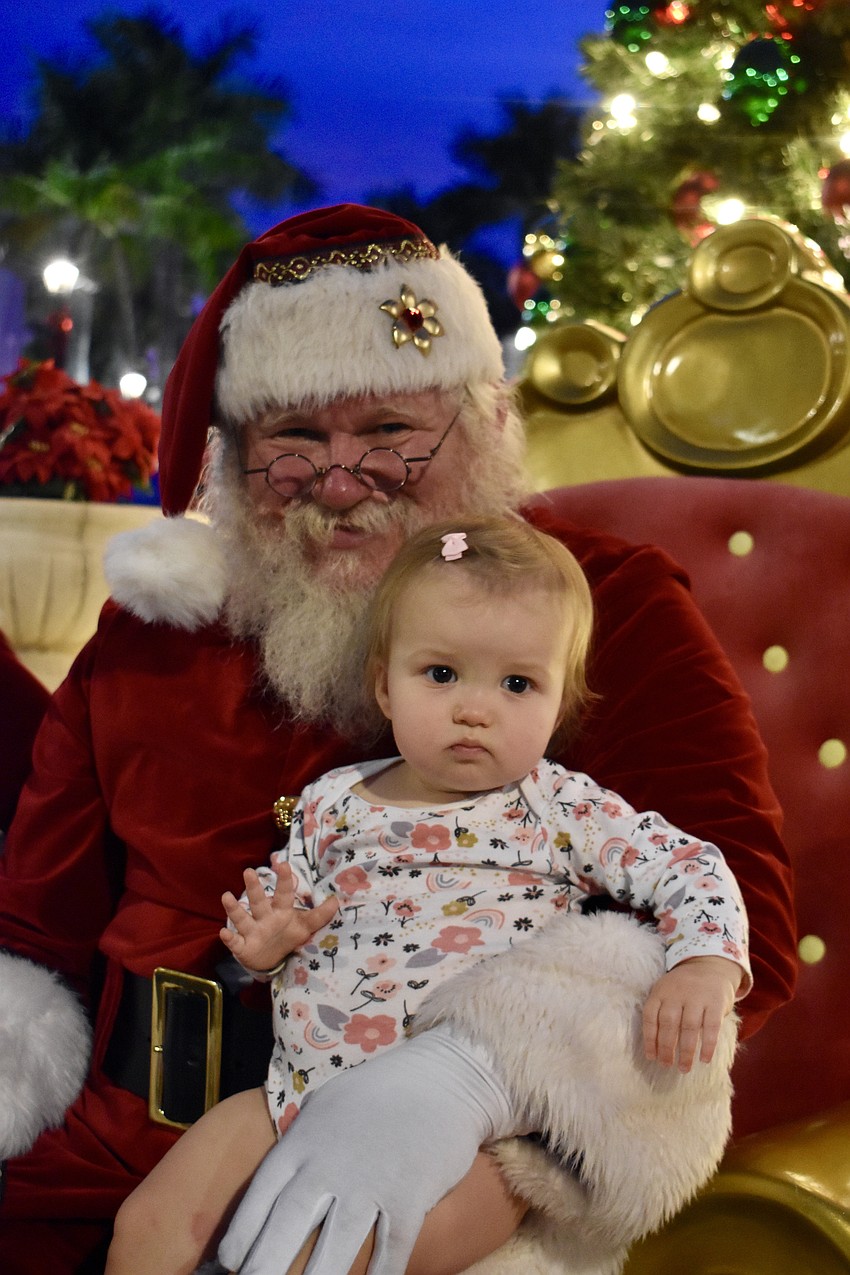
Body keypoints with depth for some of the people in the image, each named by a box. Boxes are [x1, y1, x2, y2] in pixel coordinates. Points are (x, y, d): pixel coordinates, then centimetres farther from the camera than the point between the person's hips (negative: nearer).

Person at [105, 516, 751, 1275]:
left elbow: (692, 870, -3)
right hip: (306, 1091, 4)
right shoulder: (333, 803, 10)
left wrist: (706, 967, -23)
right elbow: (279, 906, 20)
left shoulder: (563, 810, 0)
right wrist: (267, 940, -3)